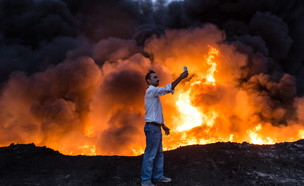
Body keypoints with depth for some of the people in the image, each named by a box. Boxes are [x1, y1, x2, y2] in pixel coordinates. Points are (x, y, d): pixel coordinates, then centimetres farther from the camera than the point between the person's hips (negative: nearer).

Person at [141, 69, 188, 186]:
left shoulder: (155, 93, 20)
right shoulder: (150, 91, -11)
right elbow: (167, 89, -24)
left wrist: (163, 126, 24)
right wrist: (181, 77, -23)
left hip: (156, 127, 10)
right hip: (152, 127, -10)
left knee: (159, 154, 15)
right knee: (150, 155, -5)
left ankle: (158, 176, 24)